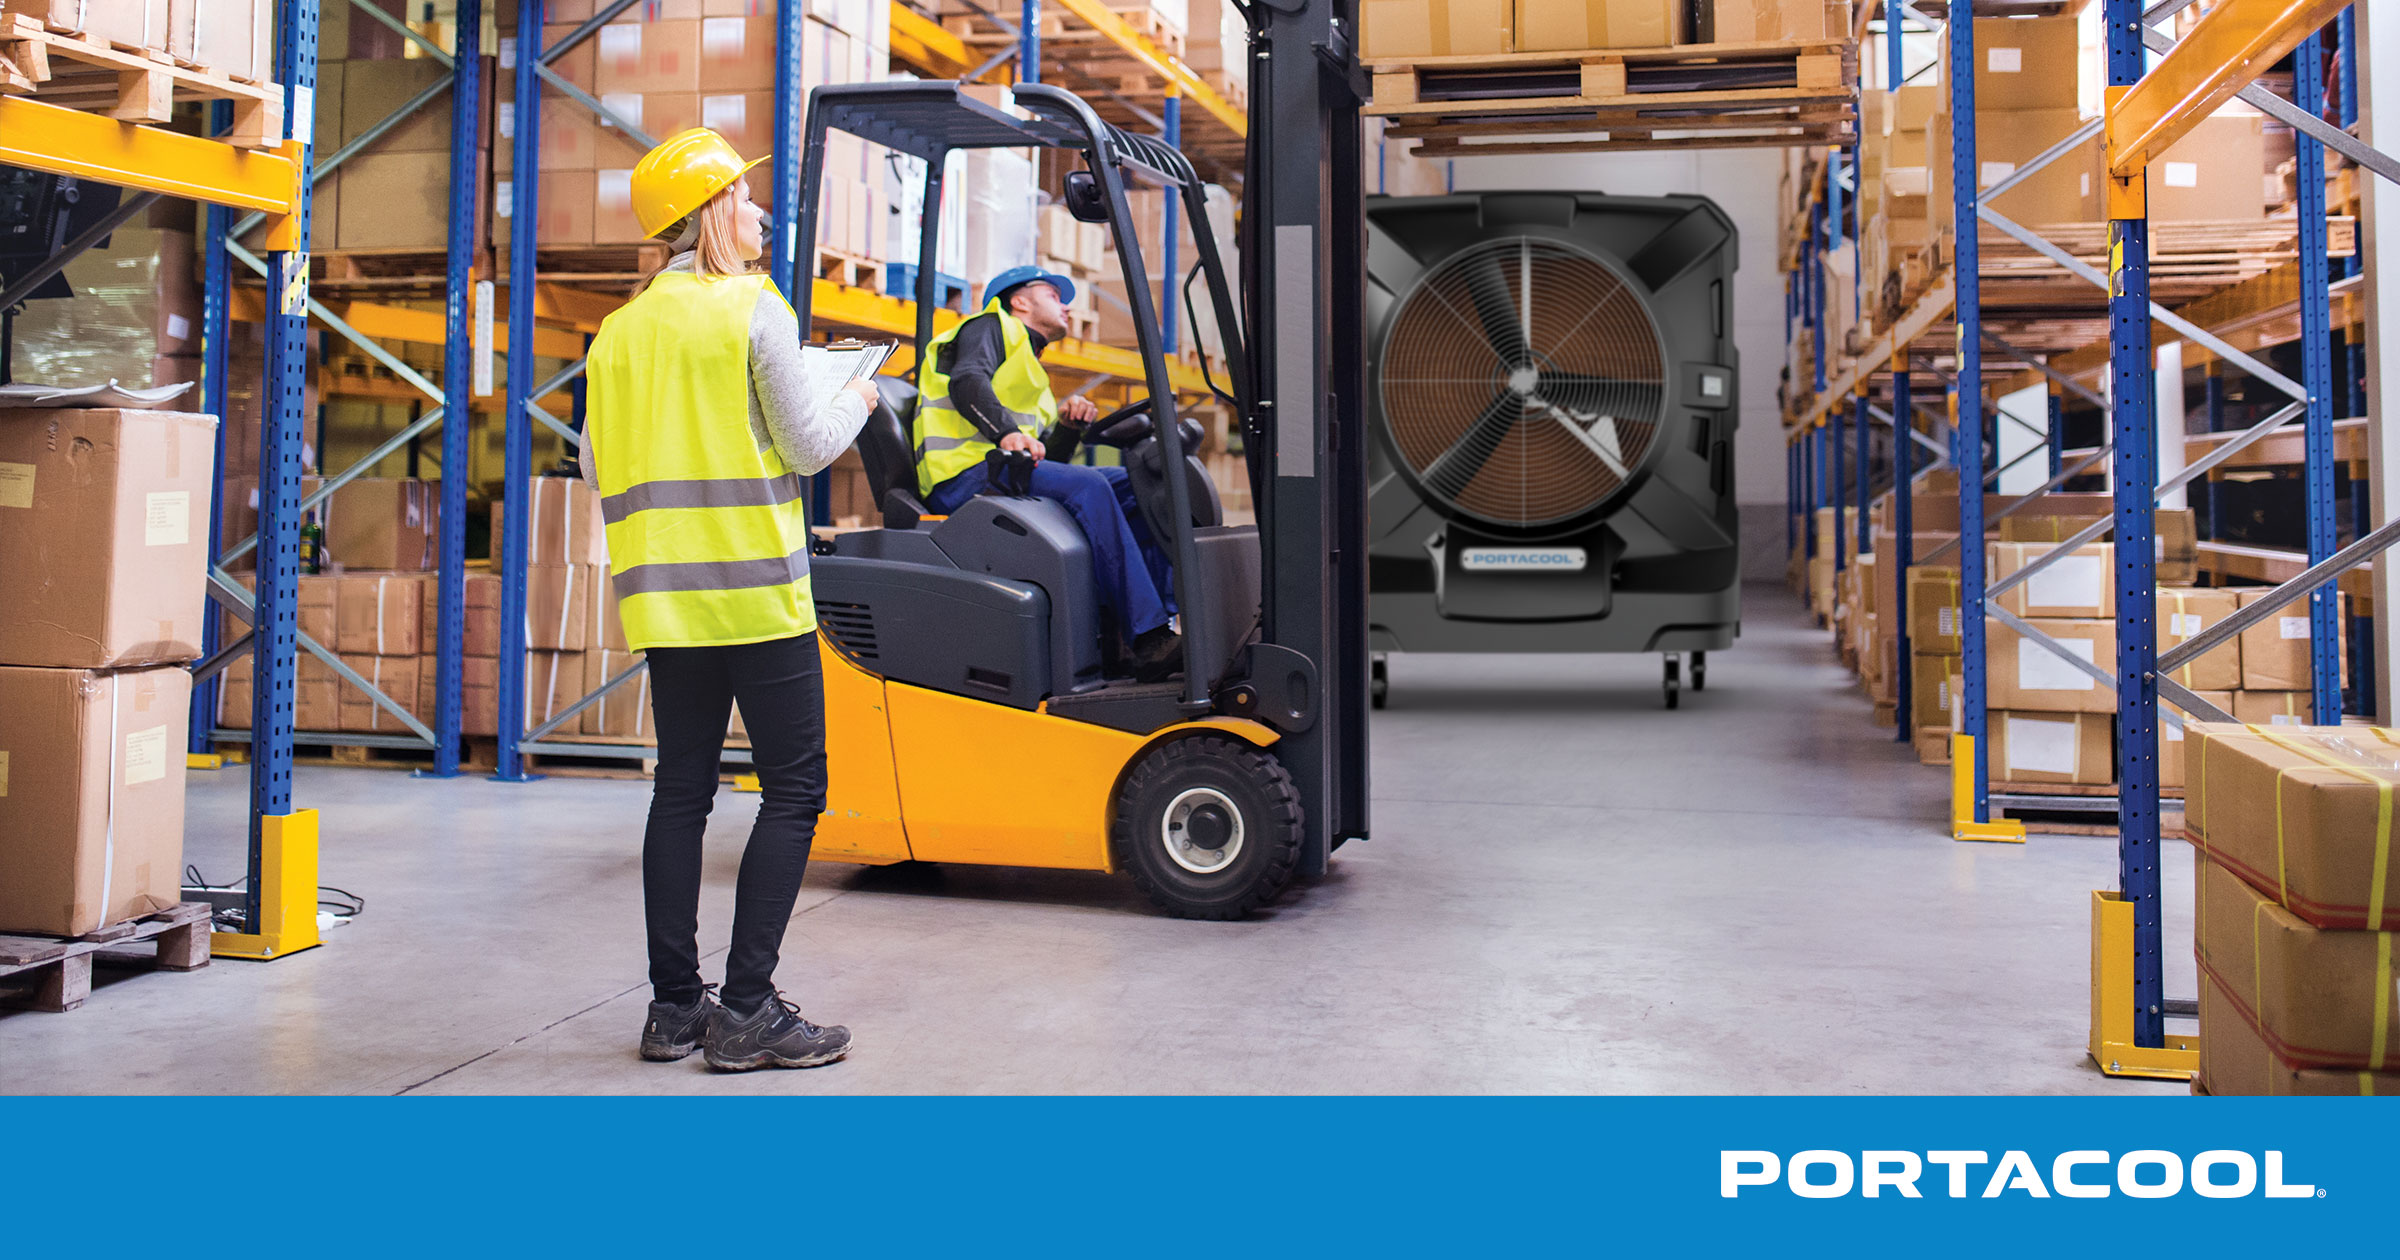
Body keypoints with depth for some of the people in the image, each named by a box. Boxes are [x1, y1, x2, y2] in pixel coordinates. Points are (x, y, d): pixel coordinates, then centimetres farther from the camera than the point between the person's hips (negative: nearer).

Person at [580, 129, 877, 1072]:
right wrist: (856, 402, 12)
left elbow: (597, 469, 14)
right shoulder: (753, 307, -6)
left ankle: (674, 1005, 14)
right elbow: (808, 446, -8)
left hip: (664, 596, 7)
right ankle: (748, 1008, -4)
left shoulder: (618, 331, 12)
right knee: (793, 789, -1)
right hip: (757, 589, -6)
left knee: (681, 790, 11)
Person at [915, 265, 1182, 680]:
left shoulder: (1035, 384, 37)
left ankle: (1161, 624, -21)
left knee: (1139, 484, -6)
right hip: (965, 475, -8)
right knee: (1087, 485, -31)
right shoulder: (992, 327, 13)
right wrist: (1007, 431, -29)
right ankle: (1148, 639, -38)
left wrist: (1068, 426, 6)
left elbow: (1047, 460, 25)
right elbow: (966, 381, -11)